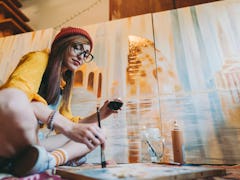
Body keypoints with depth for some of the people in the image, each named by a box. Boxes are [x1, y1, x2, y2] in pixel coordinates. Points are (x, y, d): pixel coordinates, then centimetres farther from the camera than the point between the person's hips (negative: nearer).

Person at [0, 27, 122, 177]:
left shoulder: (65, 86, 16)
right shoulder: (39, 58, -4)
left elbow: (66, 123, 13)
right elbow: (14, 98, -24)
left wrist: (99, 115, 1)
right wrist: (69, 127, -35)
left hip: (31, 142, 7)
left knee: (95, 136, 2)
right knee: (12, 98, -36)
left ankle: (50, 159, -22)